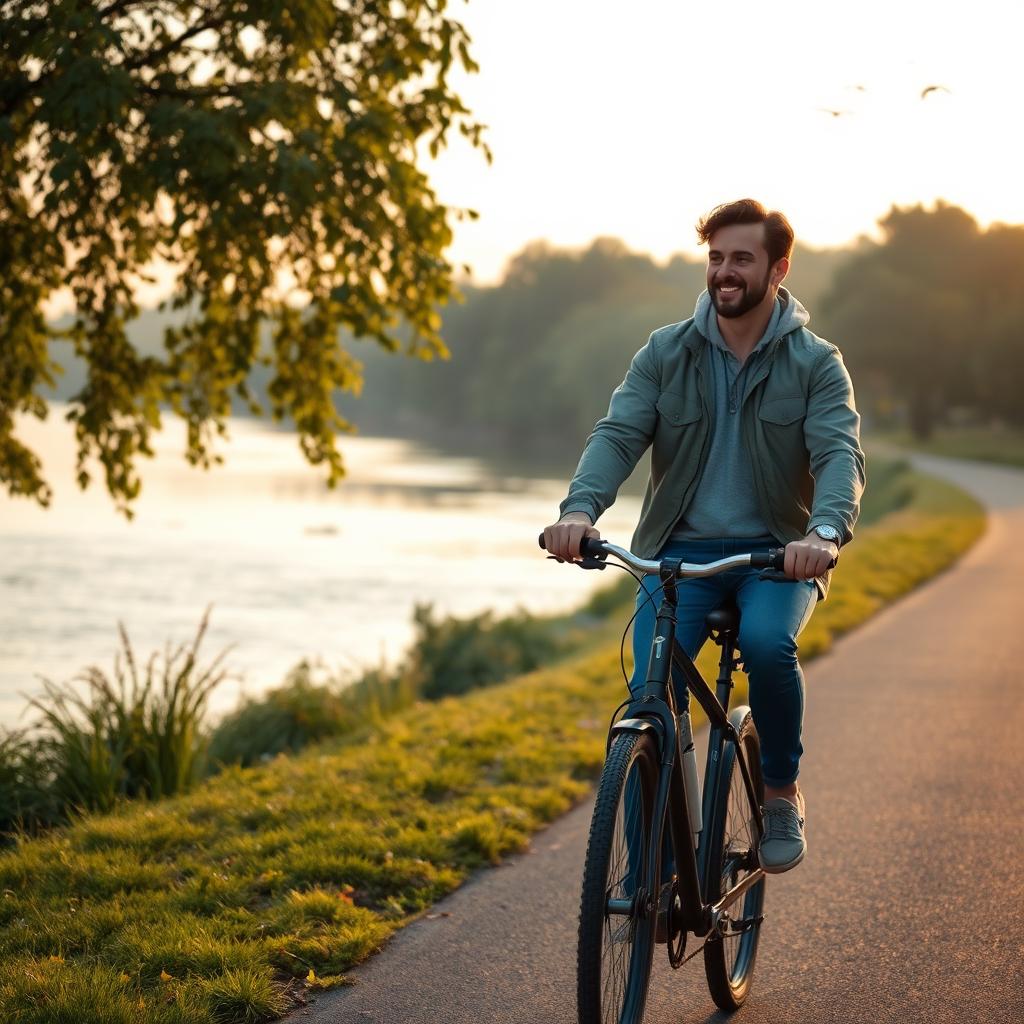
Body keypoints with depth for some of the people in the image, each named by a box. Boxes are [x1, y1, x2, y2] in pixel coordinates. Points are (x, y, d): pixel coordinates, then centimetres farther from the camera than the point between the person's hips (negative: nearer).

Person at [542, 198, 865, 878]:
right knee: (651, 690, -20)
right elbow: (618, 433, -7)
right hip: (679, 549, 1)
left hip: (777, 553, -1)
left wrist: (825, 529, -37)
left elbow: (840, 453, -14)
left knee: (768, 643, -33)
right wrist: (581, 509, -29)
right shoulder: (666, 353, 4)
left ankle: (783, 790, -5)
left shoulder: (816, 364, 0)